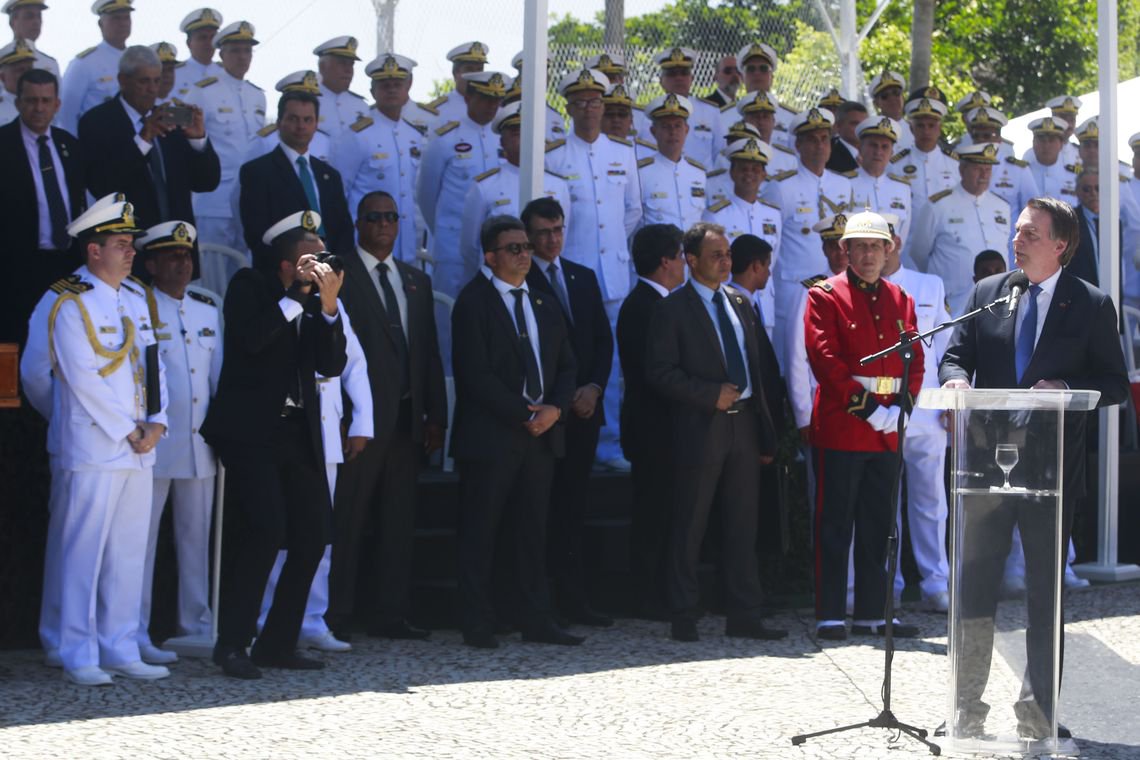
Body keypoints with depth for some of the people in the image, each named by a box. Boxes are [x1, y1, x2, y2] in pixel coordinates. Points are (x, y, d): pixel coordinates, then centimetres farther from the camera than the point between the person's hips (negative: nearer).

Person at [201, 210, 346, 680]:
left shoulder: (316, 299, 11)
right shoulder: (250, 286, -2)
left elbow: (332, 365, 2)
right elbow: (249, 337, -20)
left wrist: (328, 307, -10)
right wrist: (297, 296, -17)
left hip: (298, 431, 7)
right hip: (250, 430, -7)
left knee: (313, 535, 3)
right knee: (265, 530, -18)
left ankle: (277, 643, 14)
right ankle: (232, 644, -9)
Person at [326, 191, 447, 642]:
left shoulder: (417, 282, 18)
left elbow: (430, 353, 16)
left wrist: (436, 416, 9)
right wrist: (342, 413, -15)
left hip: (406, 419, 6)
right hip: (359, 418, -6)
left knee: (398, 522, 8)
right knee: (346, 522, -3)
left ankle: (389, 614, 13)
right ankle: (335, 616, 2)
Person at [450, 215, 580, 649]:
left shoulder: (544, 305, 17)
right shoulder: (473, 302, -5)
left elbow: (566, 366, 16)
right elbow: (475, 373, -13)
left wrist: (554, 408, -4)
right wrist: (522, 415, -14)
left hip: (541, 433, 6)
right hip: (491, 434, -6)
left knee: (533, 531, 8)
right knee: (480, 532, -1)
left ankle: (538, 622, 11)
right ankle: (477, 626, 3)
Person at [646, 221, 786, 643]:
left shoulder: (740, 304, 14)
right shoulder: (674, 308, -5)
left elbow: (756, 369, 17)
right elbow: (659, 372, -10)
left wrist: (765, 433, 13)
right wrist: (711, 395, -17)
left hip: (743, 425, 6)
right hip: (699, 430, -6)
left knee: (742, 525, 7)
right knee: (689, 527, 0)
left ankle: (744, 615, 12)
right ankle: (684, 617, 8)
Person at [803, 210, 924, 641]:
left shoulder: (900, 300, 14)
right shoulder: (825, 296, -3)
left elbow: (914, 360, 10)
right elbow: (824, 358, -11)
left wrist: (900, 407, -6)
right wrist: (866, 407, -16)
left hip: (887, 433, 5)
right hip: (840, 428, -5)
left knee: (877, 527, 10)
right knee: (834, 526, -1)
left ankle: (872, 615, 16)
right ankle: (830, 616, 2)